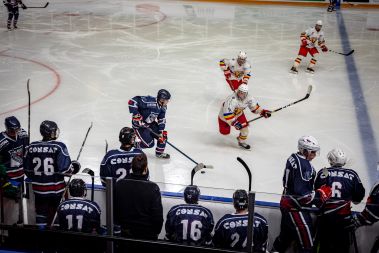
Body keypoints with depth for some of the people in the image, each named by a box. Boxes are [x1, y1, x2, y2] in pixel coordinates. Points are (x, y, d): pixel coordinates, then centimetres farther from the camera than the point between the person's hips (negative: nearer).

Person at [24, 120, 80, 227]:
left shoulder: (31, 147, -2)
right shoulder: (59, 146, -14)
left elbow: (27, 170, 5)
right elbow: (65, 169, -17)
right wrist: (74, 168, 4)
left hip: (39, 189, 3)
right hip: (56, 189, -3)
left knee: (41, 216, 11)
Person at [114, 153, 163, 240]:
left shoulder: (119, 185, -10)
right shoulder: (152, 188, -21)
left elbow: (114, 210, 2)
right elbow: (158, 216, -15)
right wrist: (156, 231, 2)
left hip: (126, 233, 3)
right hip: (147, 236, -3)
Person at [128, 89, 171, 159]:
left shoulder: (163, 107, -5)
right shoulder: (149, 101, -32)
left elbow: (161, 120, 4)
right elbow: (132, 101, -34)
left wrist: (161, 131, -6)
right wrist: (136, 114, -35)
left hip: (150, 123, 8)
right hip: (139, 124, -8)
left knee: (163, 135, -1)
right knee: (149, 143, -11)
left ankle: (159, 152, 21)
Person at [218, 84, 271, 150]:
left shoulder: (248, 98, -20)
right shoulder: (232, 99, -41)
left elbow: (254, 106, -1)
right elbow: (227, 114, -40)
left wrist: (263, 111, -11)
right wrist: (234, 123, -40)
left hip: (238, 114, 5)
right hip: (225, 115, -5)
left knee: (244, 128, -7)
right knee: (225, 132, 3)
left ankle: (242, 142, 22)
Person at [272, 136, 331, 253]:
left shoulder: (293, 158, 4)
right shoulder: (304, 166, -24)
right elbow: (301, 194, -27)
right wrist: (320, 194, -16)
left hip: (287, 203, 10)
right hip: (296, 208, -10)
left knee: (286, 236, 25)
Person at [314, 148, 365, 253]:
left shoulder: (322, 173, -6)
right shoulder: (352, 174, -5)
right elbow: (359, 195, 2)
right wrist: (352, 200, 24)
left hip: (325, 214, 1)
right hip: (344, 217, -1)